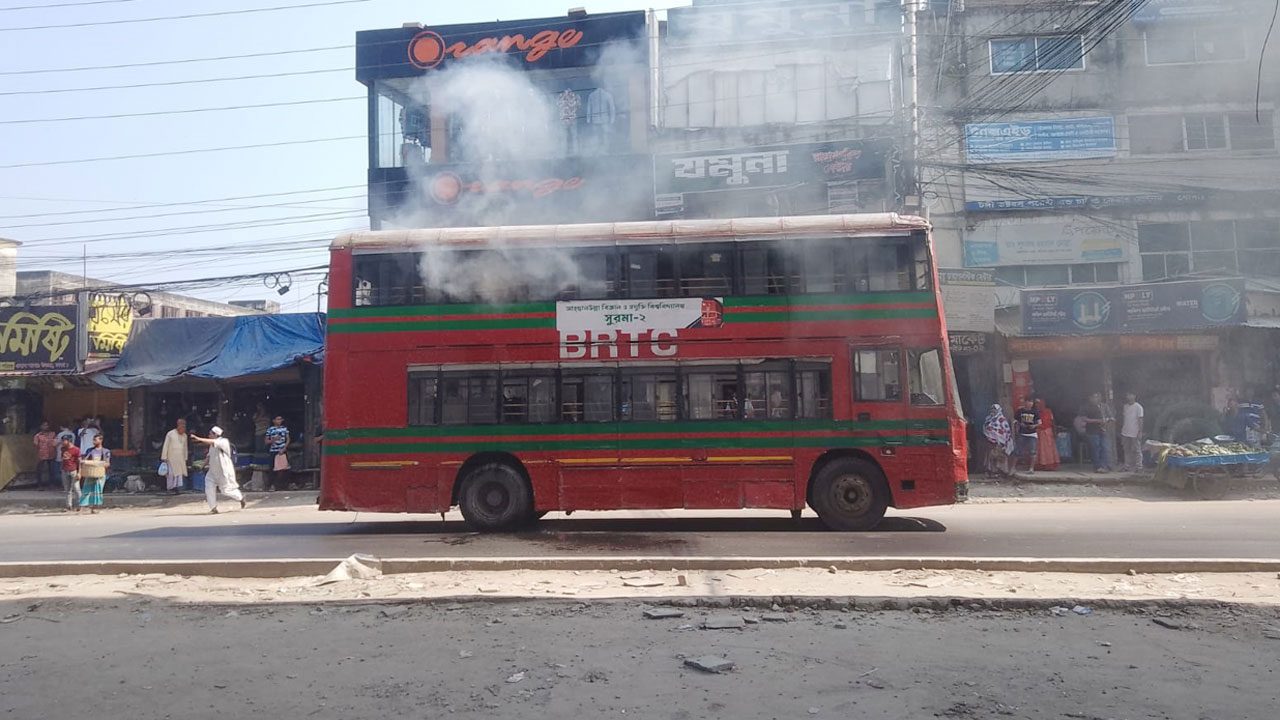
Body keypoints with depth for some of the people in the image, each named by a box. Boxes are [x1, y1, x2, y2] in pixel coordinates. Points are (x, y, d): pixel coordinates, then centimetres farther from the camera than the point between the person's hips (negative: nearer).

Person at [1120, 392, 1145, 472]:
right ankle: (1127, 466, 15)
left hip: (1135, 433, -6)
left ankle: (1138, 466, 6)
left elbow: (1140, 420, -10)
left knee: (1137, 450, 1)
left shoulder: (1138, 407, -8)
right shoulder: (1125, 406, 10)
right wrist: (1121, 429, 14)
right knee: (1127, 450, 10)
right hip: (1125, 433, 6)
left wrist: (1140, 432, -13)